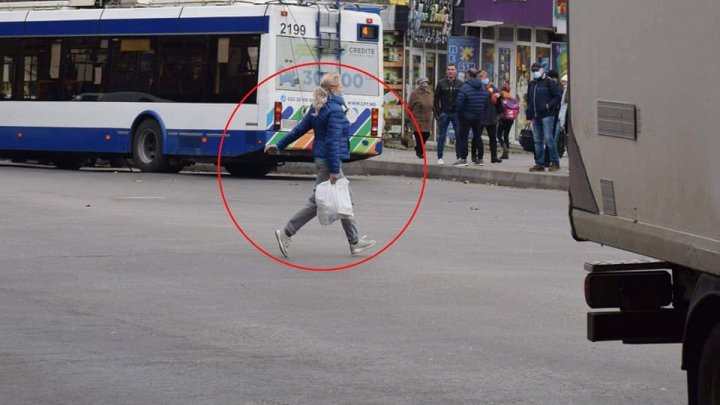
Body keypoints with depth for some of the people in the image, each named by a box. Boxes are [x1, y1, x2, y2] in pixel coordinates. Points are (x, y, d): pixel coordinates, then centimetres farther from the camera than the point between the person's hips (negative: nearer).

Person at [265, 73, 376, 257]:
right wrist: (334, 170, -22)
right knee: (317, 201, -4)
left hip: (321, 158, 10)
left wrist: (279, 146, 15)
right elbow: (332, 141, -22)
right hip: (329, 160, -10)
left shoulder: (318, 108, 9)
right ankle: (286, 233, -2)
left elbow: (299, 129, 11)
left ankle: (355, 242, 20)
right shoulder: (335, 110, -17)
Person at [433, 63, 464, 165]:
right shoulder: (441, 83, 4)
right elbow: (436, 99, 5)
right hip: (444, 113, 0)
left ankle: (459, 157, 6)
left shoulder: (460, 84, 4)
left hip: (456, 114, 0)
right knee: (441, 136, 3)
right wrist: (437, 113, -3)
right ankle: (440, 158, 8)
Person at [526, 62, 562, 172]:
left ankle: (555, 162, -6)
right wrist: (529, 116, 16)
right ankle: (539, 164, 9)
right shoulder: (532, 84, 19)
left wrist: (548, 105, -16)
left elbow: (557, 96, -6)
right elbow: (529, 101, 22)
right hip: (535, 117, 7)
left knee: (548, 139, -12)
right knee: (538, 141, 6)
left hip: (547, 115, -7)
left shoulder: (549, 82, -1)